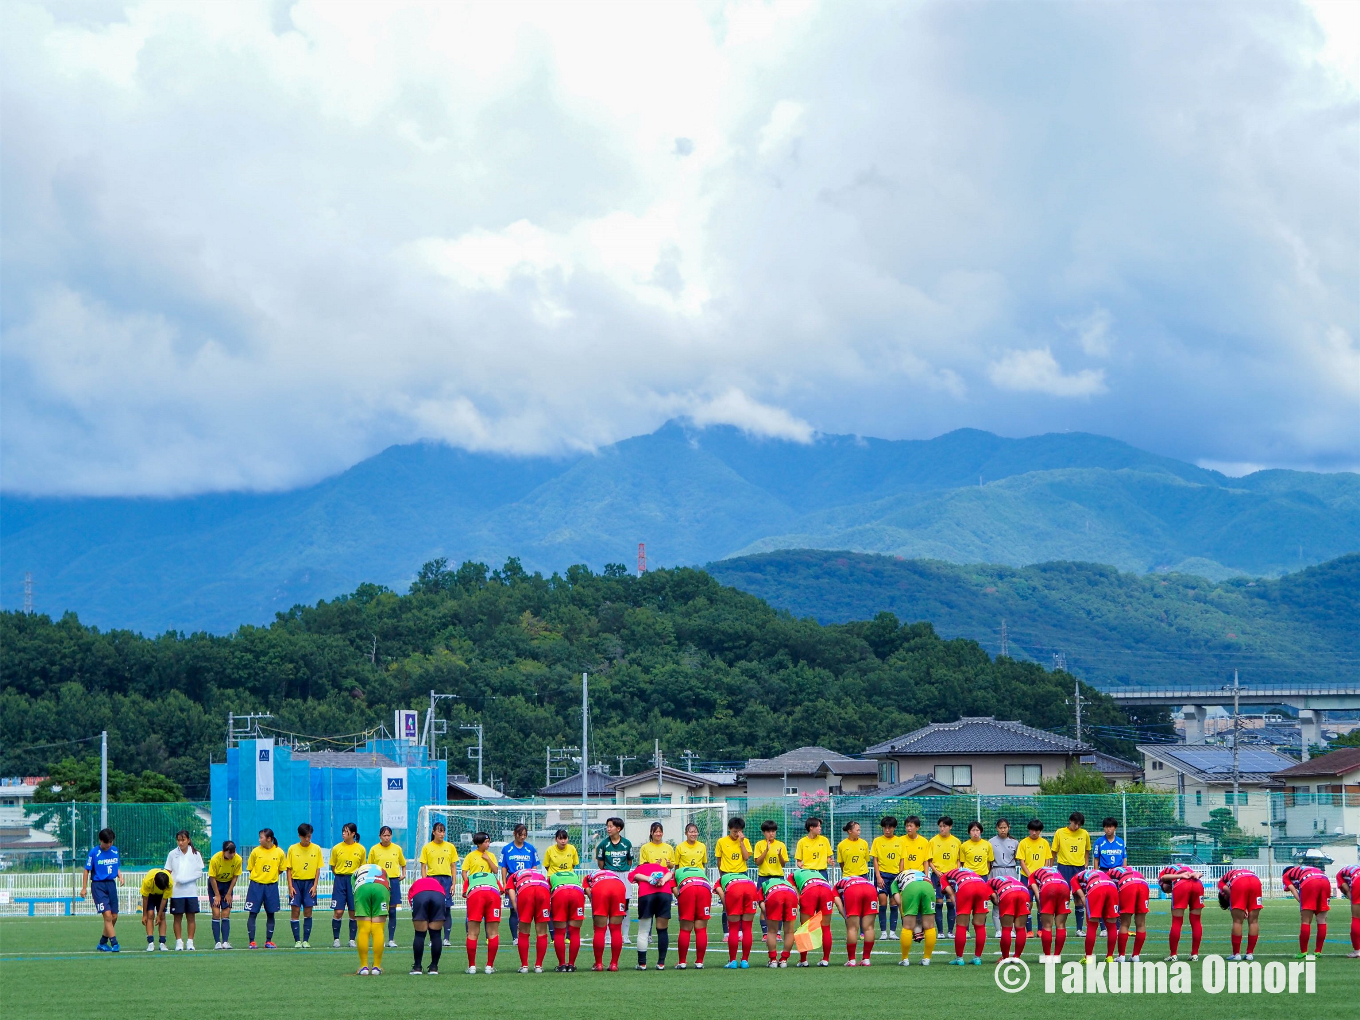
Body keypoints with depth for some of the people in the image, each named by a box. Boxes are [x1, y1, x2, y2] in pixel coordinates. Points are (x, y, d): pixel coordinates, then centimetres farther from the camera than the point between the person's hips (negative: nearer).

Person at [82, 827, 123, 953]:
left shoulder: (115, 851, 8)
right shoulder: (94, 852, -7)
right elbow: (87, 870, -3)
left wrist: (120, 876, 1)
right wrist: (84, 888, -6)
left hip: (111, 884, 6)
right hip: (98, 886, -6)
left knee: (114, 917, 5)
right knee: (107, 915, -15)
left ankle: (103, 943, 20)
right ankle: (114, 943, -14)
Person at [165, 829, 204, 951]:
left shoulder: (195, 854, 3)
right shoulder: (172, 854, 5)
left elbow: (199, 873, 2)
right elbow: (168, 873, 7)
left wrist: (186, 879, -12)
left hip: (191, 891, 0)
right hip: (176, 891, 0)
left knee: (191, 917, 0)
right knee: (177, 917, 1)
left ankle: (190, 941, 5)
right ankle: (179, 942, 5)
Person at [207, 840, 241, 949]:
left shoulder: (237, 859, -17)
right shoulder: (215, 859, -25)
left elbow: (235, 877, -5)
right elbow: (212, 878, -16)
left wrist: (229, 894, -5)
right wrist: (217, 895, -13)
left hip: (228, 884, 2)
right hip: (215, 884, -2)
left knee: (226, 914, -4)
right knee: (216, 913, -10)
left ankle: (225, 942, -4)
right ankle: (217, 942, -9)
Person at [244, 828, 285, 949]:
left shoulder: (279, 852, -2)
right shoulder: (256, 851, -2)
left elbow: (281, 870, 9)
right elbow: (250, 869, 7)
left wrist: (271, 876, 1)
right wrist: (259, 877, -1)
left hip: (271, 886, 1)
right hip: (256, 885, -1)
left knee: (270, 914, 5)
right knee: (252, 913, -3)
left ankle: (269, 941, 14)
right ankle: (252, 941, 1)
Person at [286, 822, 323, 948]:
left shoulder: (316, 849, 2)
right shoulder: (292, 849, 0)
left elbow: (318, 869, 4)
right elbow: (288, 869, 2)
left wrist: (315, 885, -4)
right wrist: (290, 886, -5)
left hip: (309, 882, 0)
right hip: (296, 882, 0)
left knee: (308, 911, 0)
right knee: (295, 911, -4)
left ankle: (306, 940, 5)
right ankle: (297, 941, 0)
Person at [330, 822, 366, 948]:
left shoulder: (361, 849, 1)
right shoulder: (336, 848, 1)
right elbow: (333, 867, 9)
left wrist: (356, 878, 3)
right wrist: (340, 877, 3)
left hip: (354, 881, 0)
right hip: (340, 880, 0)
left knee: (354, 912, 1)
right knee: (338, 912, -6)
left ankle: (352, 940, 10)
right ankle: (336, 939, 5)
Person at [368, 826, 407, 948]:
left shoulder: (397, 848, 7)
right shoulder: (374, 849, 2)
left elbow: (403, 863, 22)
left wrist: (403, 874, 7)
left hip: (393, 881, 2)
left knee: (392, 911, 1)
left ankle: (391, 939, 6)